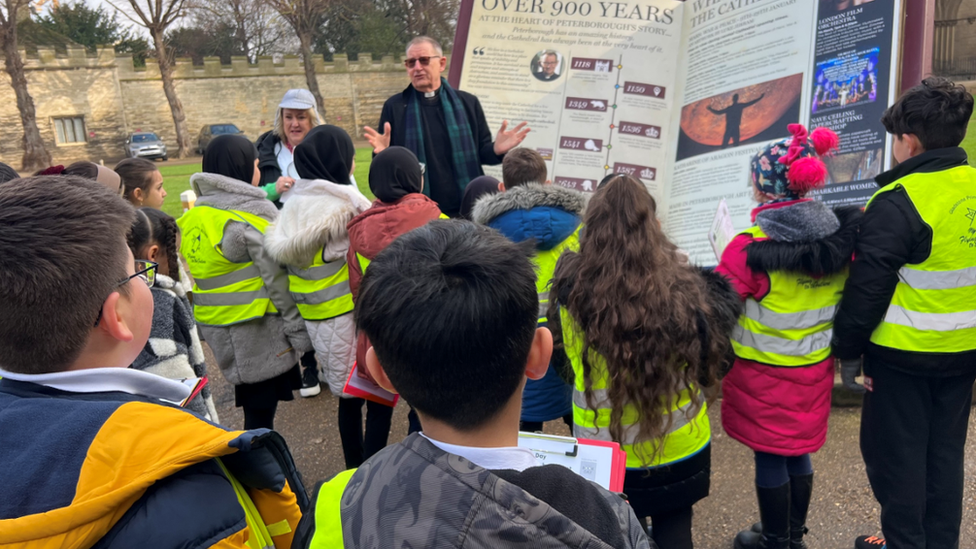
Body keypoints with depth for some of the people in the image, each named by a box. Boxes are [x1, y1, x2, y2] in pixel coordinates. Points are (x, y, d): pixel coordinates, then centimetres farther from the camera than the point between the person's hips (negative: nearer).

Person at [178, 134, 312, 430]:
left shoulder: (194, 217, 8)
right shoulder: (253, 212, -15)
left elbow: (205, 273, 12)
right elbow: (278, 280, -15)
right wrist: (299, 331, -9)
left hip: (216, 328, 7)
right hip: (258, 331, -7)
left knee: (252, 405, 18)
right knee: (261, 409, 3)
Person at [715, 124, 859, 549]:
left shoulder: (752, 247, -23)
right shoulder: (840, 237, -4)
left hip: (764, 373, -6)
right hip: (814, 369, 6)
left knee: (769, 457, 10)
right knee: (799, 450, 21)